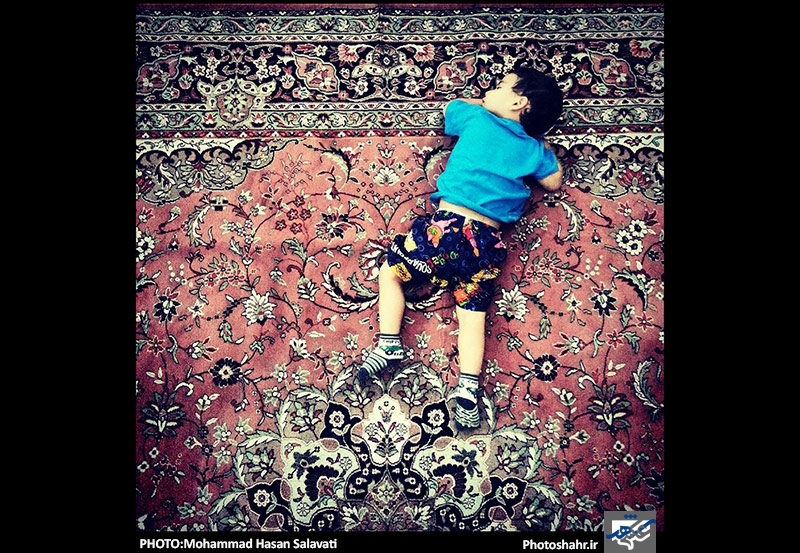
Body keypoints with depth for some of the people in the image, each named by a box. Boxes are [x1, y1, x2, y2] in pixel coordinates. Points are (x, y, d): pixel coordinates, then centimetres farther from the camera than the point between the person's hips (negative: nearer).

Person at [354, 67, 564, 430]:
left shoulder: (477, 118, 7)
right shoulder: (534, 148, 13)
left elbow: (451, 108, 28)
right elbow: (554, 183, 28)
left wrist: (482, 103, 40)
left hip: (445, 225, -3)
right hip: (487, 242, 4)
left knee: (390, 271, 12)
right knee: (473, 314, 8)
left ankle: (389, 343, 2)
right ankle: (468, 387, -5)